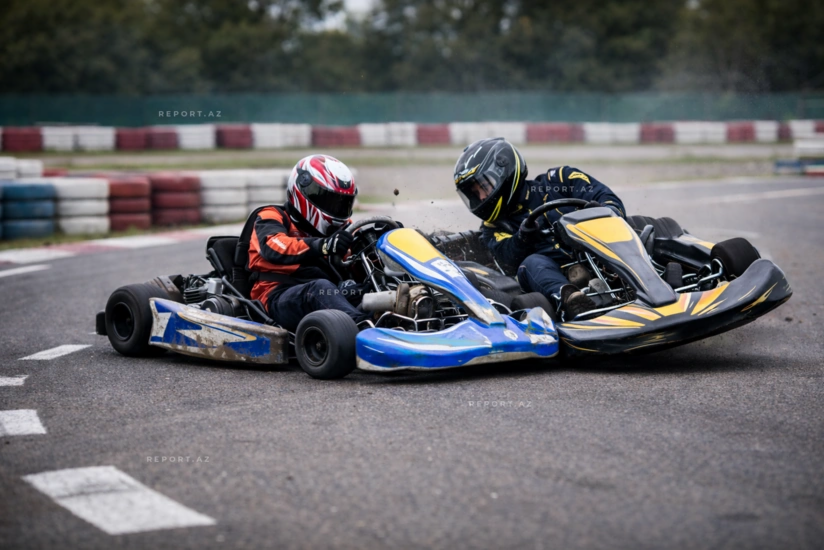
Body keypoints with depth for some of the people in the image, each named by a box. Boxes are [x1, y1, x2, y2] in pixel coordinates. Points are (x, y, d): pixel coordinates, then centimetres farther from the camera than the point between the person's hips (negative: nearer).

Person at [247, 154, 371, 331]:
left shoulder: (337, 229, 29)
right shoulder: (272, 218, 9)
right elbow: (274, 248, -15)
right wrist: (322, 246, -32)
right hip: (280, 298, -5)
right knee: (321, 288, -37)